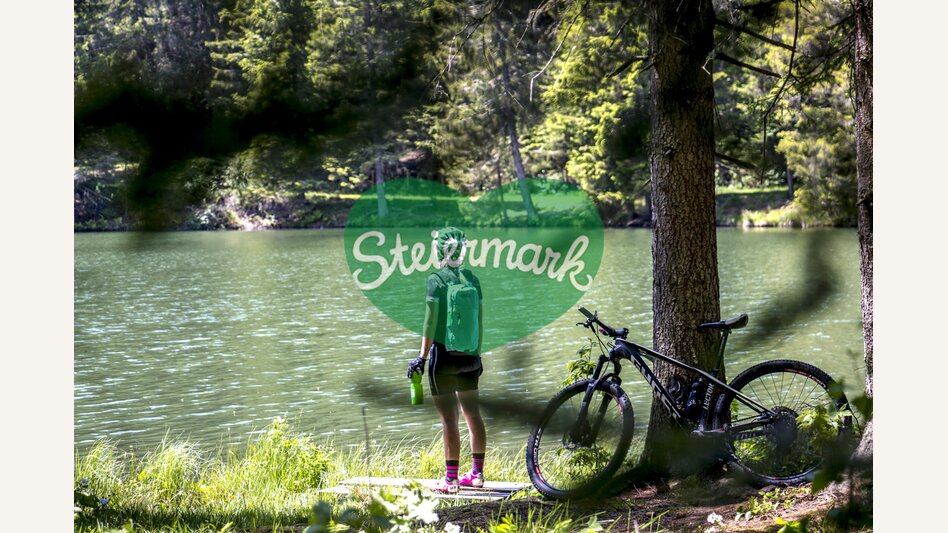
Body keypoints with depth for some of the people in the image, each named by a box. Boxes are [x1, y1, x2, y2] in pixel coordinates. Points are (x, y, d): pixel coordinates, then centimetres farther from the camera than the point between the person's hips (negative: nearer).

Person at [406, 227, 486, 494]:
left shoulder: (437, 279, -10)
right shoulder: (472, 279, 5)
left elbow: (430, 321, -13)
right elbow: (480, 321, 9)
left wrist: (422, 357, -8)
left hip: (443, 354, -5)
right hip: (469, 357, 6)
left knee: (449, 418, -3)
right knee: (472, 413, 14)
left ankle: (451, 478, -1)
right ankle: (477, 473, 22)